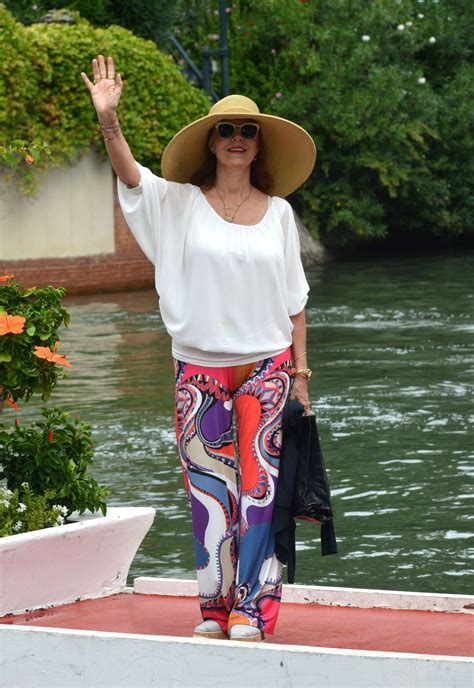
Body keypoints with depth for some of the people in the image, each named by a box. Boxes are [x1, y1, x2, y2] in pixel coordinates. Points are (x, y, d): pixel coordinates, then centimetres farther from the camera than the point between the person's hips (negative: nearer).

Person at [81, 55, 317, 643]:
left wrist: (300, 370, 6)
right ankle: (215, 609, 10)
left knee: (257, 484, -2)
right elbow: (129, 174, -16)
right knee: (208, 488, 2)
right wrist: (108, 119, -33)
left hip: (266, 366, 0)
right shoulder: (180, 203, 2)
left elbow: (294, 301, 10)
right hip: (199, 368, 0)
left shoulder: (278, 212, 6)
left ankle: (250, 610, 2)